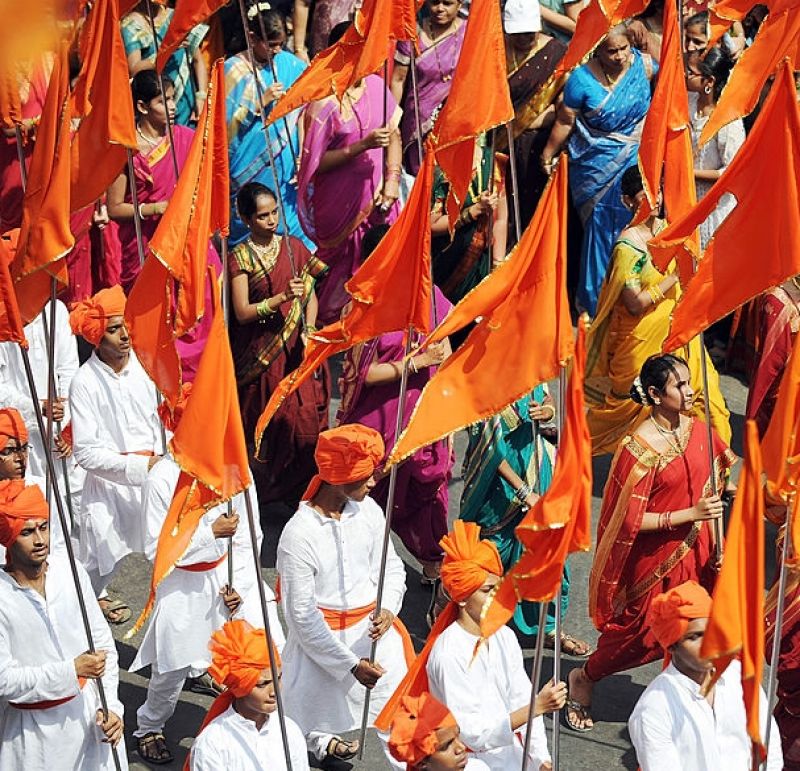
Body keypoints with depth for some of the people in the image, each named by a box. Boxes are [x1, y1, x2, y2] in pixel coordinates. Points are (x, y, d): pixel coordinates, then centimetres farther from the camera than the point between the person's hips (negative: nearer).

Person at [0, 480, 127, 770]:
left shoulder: (71, 572, -5)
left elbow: (103, 641, 2)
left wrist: (110, 705, -5)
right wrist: (72, 671, -20)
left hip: (88, 710, 4)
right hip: (35, 727, -4)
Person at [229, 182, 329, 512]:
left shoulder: (294, 247, 8)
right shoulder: (240, 256, -4)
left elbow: (311, 295, 9)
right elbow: (242, 312, -10)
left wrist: (308, 333, -7)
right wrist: (281, 298, -23)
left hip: (297, 349, 3)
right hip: (261, 354, -3)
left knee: (307, 418, -3)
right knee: (269, 421, -4)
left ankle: (300, 489, 10)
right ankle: (269, 489, 11)